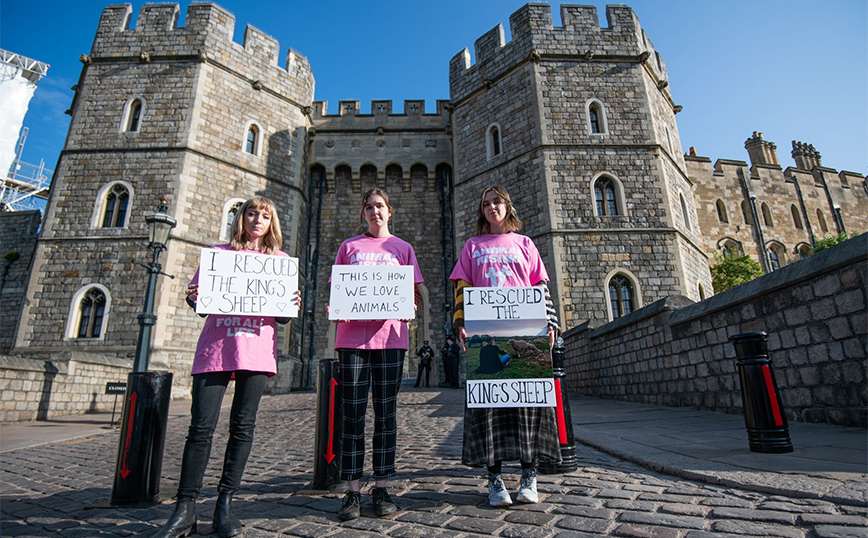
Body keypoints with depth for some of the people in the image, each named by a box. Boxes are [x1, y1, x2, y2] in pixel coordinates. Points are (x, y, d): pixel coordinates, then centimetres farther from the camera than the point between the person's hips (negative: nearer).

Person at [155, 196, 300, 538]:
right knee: (201, 426, -2)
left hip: (257, 349, 1)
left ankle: (225, 504, 15)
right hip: (214, 346, 0)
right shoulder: (219, 253, 15)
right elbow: (197, 300, 13)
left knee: (243, 426, 3)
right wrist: (194, 298, -9)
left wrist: (292, 307, -9)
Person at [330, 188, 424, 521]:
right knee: (353, 414, 2)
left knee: (385, 413, 4)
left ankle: (381, 487, 15)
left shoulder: (403, 248, 15)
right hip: (352, 335, 0)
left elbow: (411, 293, 13)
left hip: (390, 336, 0)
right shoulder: (349, 247, 16)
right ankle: (352, 490, 12)